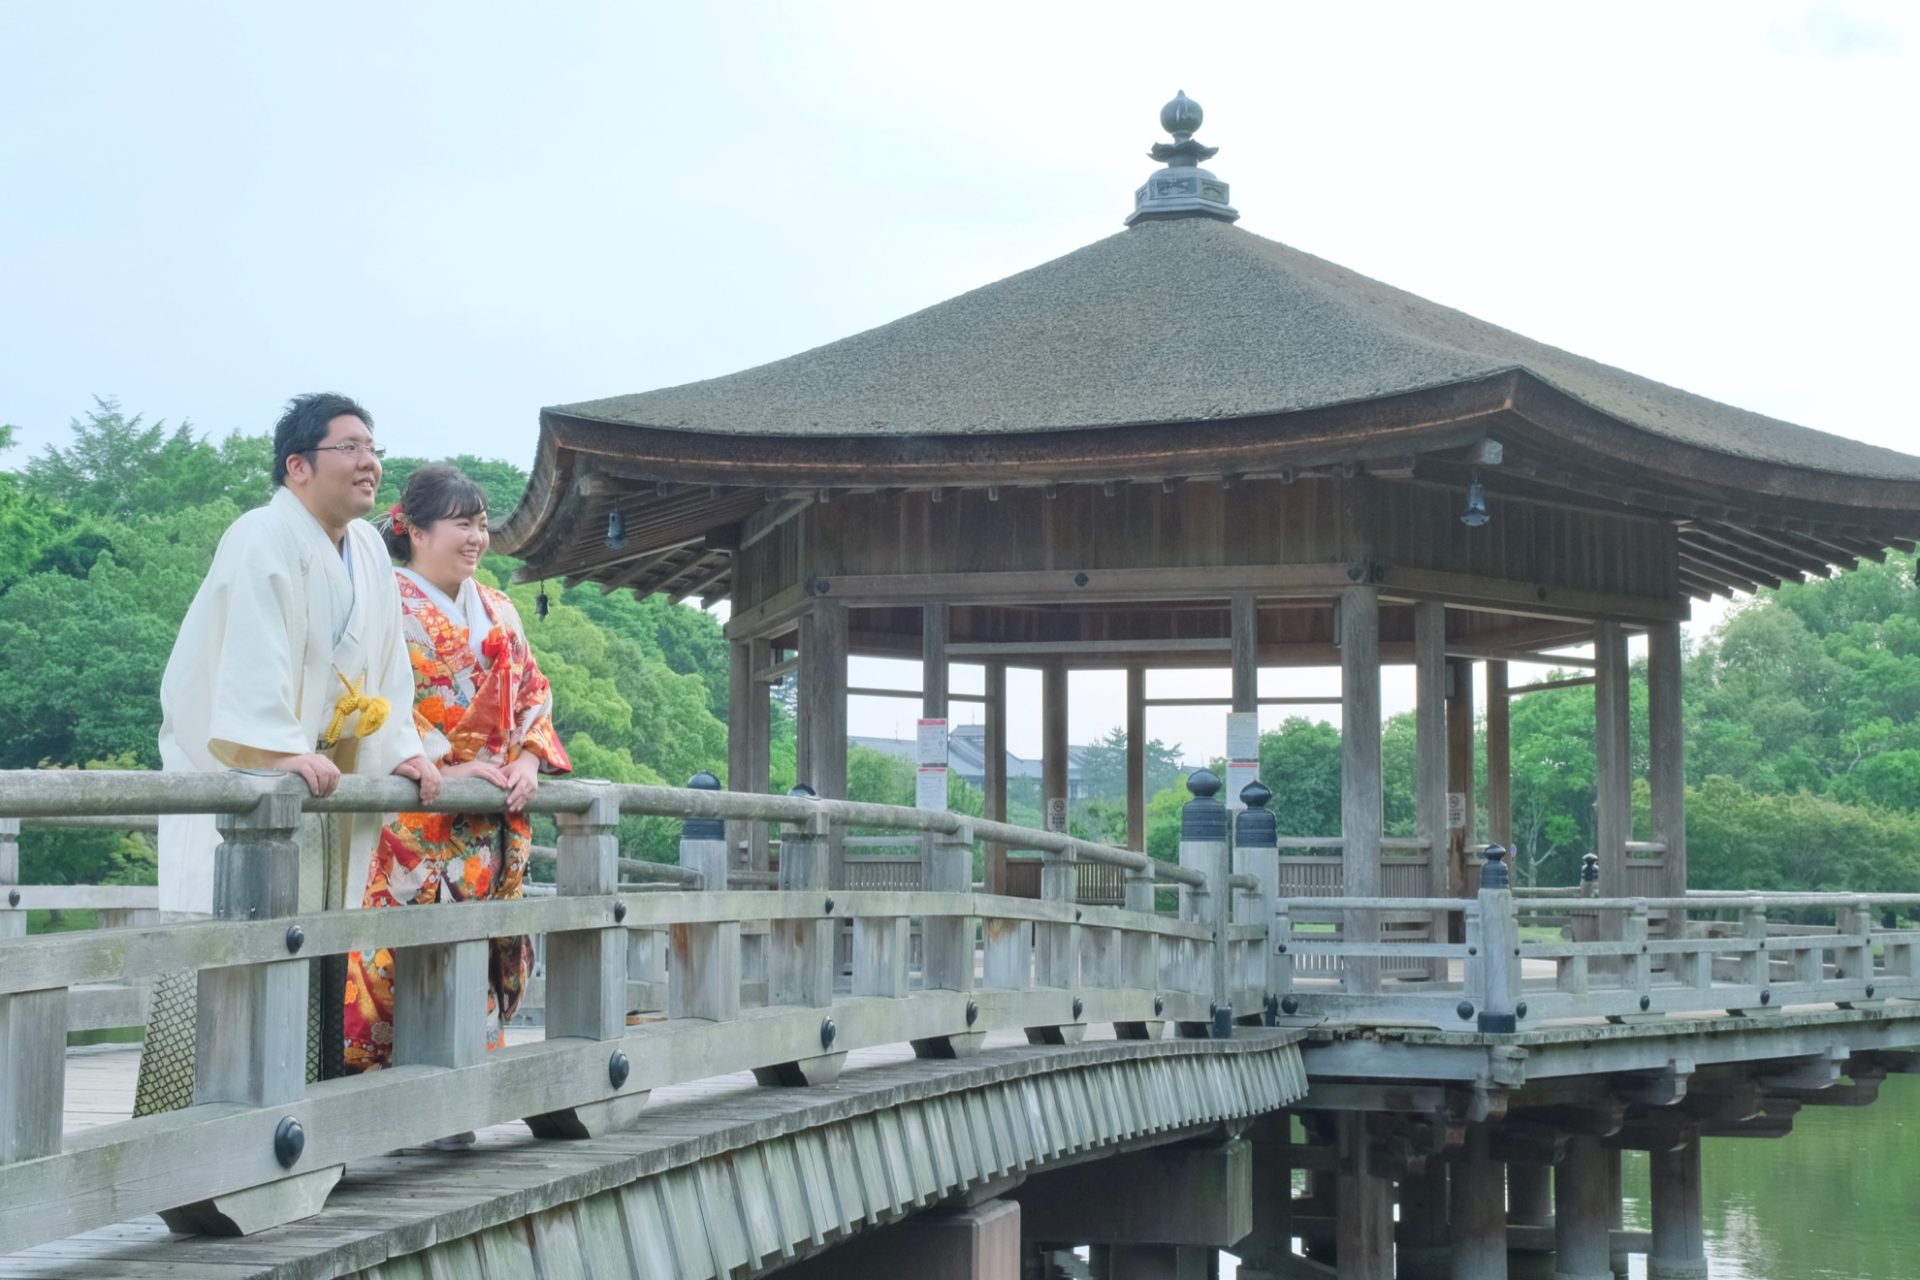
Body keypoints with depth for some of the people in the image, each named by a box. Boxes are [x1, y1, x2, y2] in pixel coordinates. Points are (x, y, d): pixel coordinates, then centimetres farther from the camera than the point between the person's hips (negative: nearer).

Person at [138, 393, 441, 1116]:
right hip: (231, 778, -8)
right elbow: (253, 656, -27)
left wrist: (401, 750, 10)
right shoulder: (264, 540, -15)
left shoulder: (368, 550, 11)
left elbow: (386, 664, 17)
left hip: (315, 777, 9)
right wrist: (283, 751, -36)